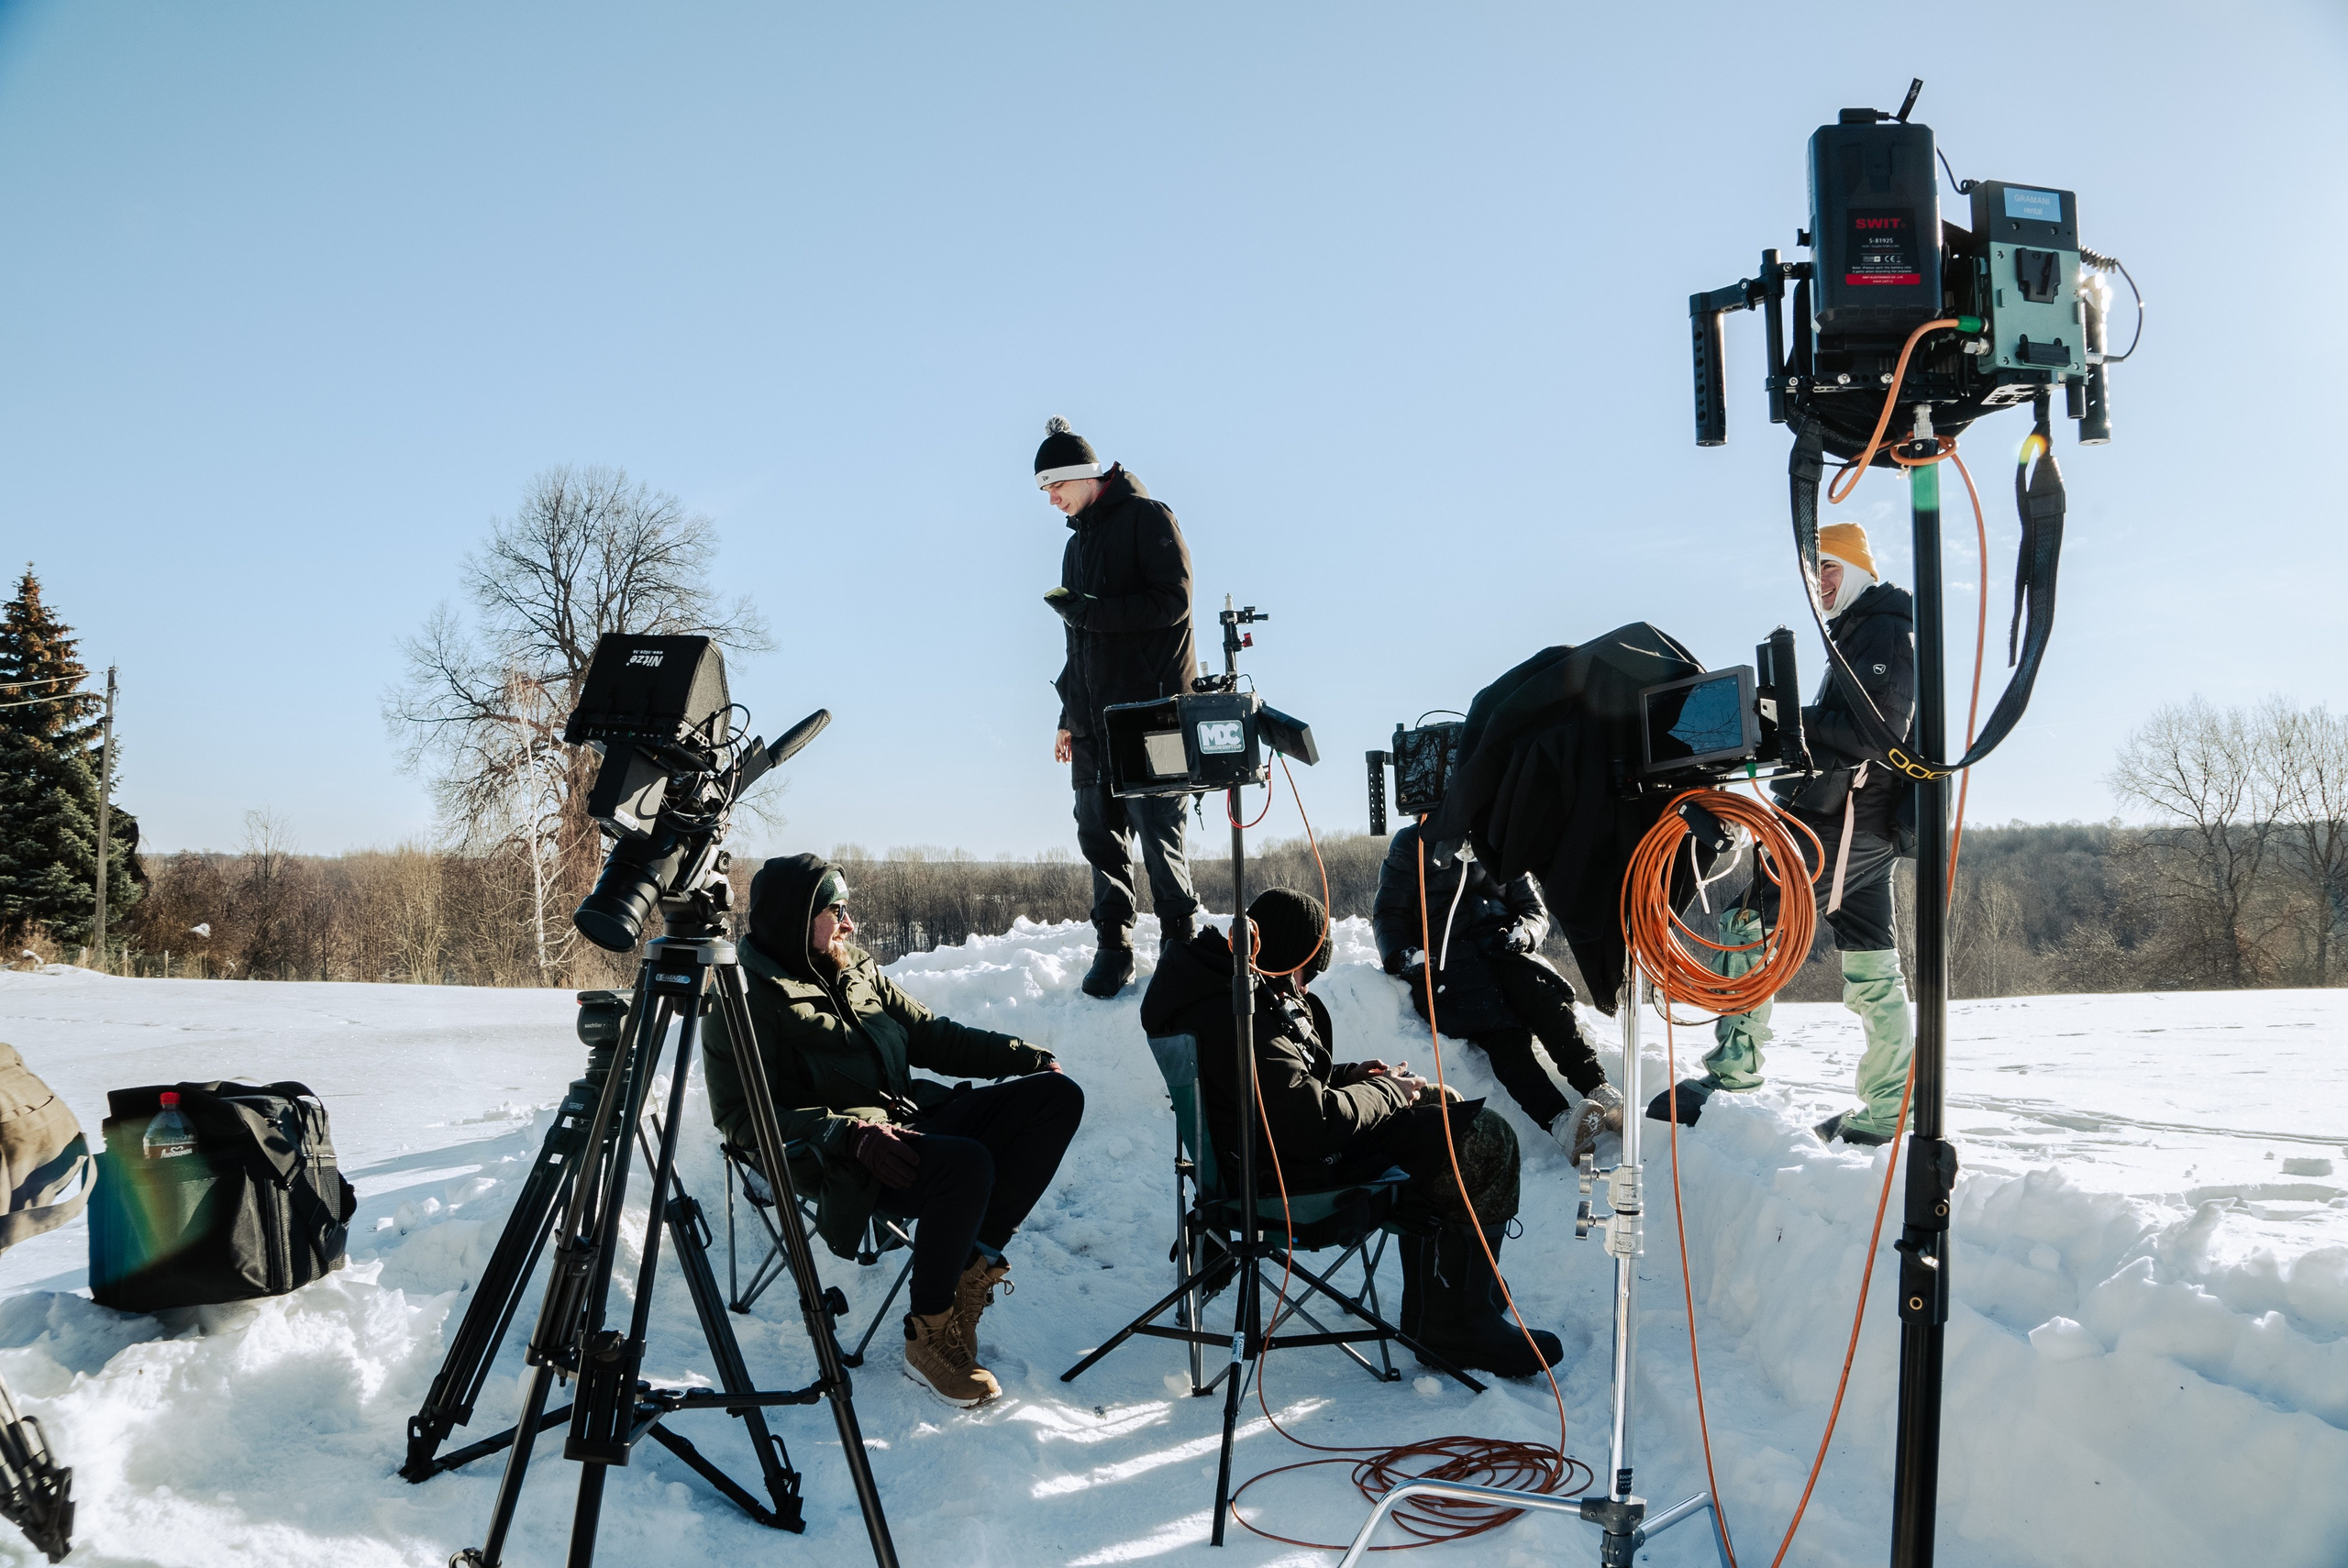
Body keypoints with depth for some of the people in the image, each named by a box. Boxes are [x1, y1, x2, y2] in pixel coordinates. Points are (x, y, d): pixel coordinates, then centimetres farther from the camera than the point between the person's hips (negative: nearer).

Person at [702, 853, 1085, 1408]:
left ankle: (975, 1263, -10)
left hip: (913, 1121, 9)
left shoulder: (859, 974, 18)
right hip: (839, 1159, -8)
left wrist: (1027, 1057, 10)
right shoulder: (746, 1002, -6)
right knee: (966, 1164, -36)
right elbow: (743, 1117, -14)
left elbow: (931, 1034, 22)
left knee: (1058, 1095, -5)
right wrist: (850, 1133, -27)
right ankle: (929, 1336, -16)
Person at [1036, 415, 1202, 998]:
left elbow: (1173, 602, -13)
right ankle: (1113, 947, 8)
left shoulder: (1146, 518, -1)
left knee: (1155, 830, -9)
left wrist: (1092, 611, -16)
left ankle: (1180, 938, 2)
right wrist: (1069, 716, 21)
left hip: (1150, 709, -7)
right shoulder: (1077, 544, 23)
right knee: (1099, 832, 3)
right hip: (1094, 718, 7)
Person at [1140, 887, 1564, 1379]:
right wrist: (1386, 1091, -12)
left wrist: (1354, 1075, 7)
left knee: (1443, 1104, 20)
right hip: (1296, 1168, -11)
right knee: (1486, 1144, -13)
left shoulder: (1228, 986, 6)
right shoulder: (1238, 1020, -28)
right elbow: (1314, 1122, -30)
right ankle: (1452, 1323, -2)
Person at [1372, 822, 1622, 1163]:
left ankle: (1598, 1089, -42)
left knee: (1544, 999, -31)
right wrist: (1404, 956, -11)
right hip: (1445, 952, -3)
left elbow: (1535, 910, 18)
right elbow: (1388, 913, 10)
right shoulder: (1414, 844, 16)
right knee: (1501, 1032, -30)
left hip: (1499, 943, 3)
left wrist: (1523, 931, -7)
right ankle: (1559, 1122, -48)